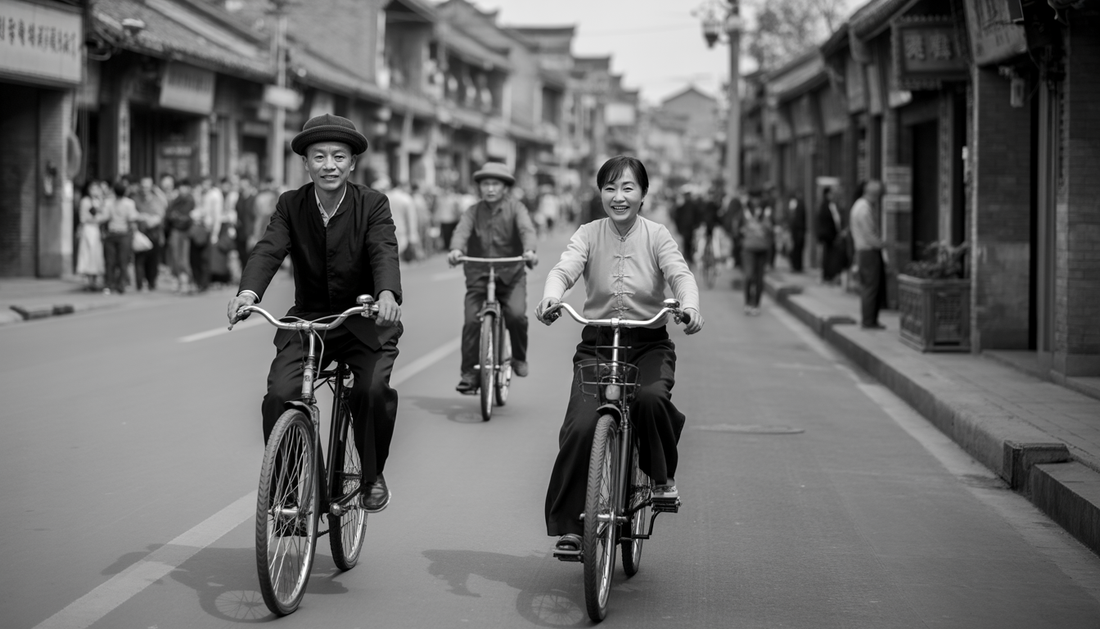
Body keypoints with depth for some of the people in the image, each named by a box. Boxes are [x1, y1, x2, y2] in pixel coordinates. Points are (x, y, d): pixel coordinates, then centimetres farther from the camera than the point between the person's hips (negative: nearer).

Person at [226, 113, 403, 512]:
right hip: (307, 321, 2)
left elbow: (384, 252, -24)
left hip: (365, 321, -2)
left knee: (373, 389, -26)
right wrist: (248, 291, -39)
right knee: (279, 396, -20)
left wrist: (387, 293, -47)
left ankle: (373, 476, 0)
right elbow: (268, 250, -17)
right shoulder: (291, 205, -1)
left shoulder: (373, 205, -7)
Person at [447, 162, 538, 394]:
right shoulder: (473, 211, 7)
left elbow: (526, 229, -15)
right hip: (478, 274, 1)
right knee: (472, 321, -12)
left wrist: (529, 250, -36)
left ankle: (519, 358, 6)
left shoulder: (515, 208, 3)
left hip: (511, 274, -1)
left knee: (516, 315, -21)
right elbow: (462, 230, -11)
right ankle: (469, 372, -1)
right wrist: (456, 249, -34)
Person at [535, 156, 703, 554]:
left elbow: (680, 274, -16)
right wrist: (551, 297, -40)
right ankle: (568, 526, -7)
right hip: (597, 344, 1)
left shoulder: (656, 236, -1)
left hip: (649, 344, -1)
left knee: (651, 398, -32)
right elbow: (564, 269, -16)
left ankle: (662, 476, -3)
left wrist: (689, 305, -39)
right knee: (581, 427, -18)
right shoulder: (588, 235, 1)